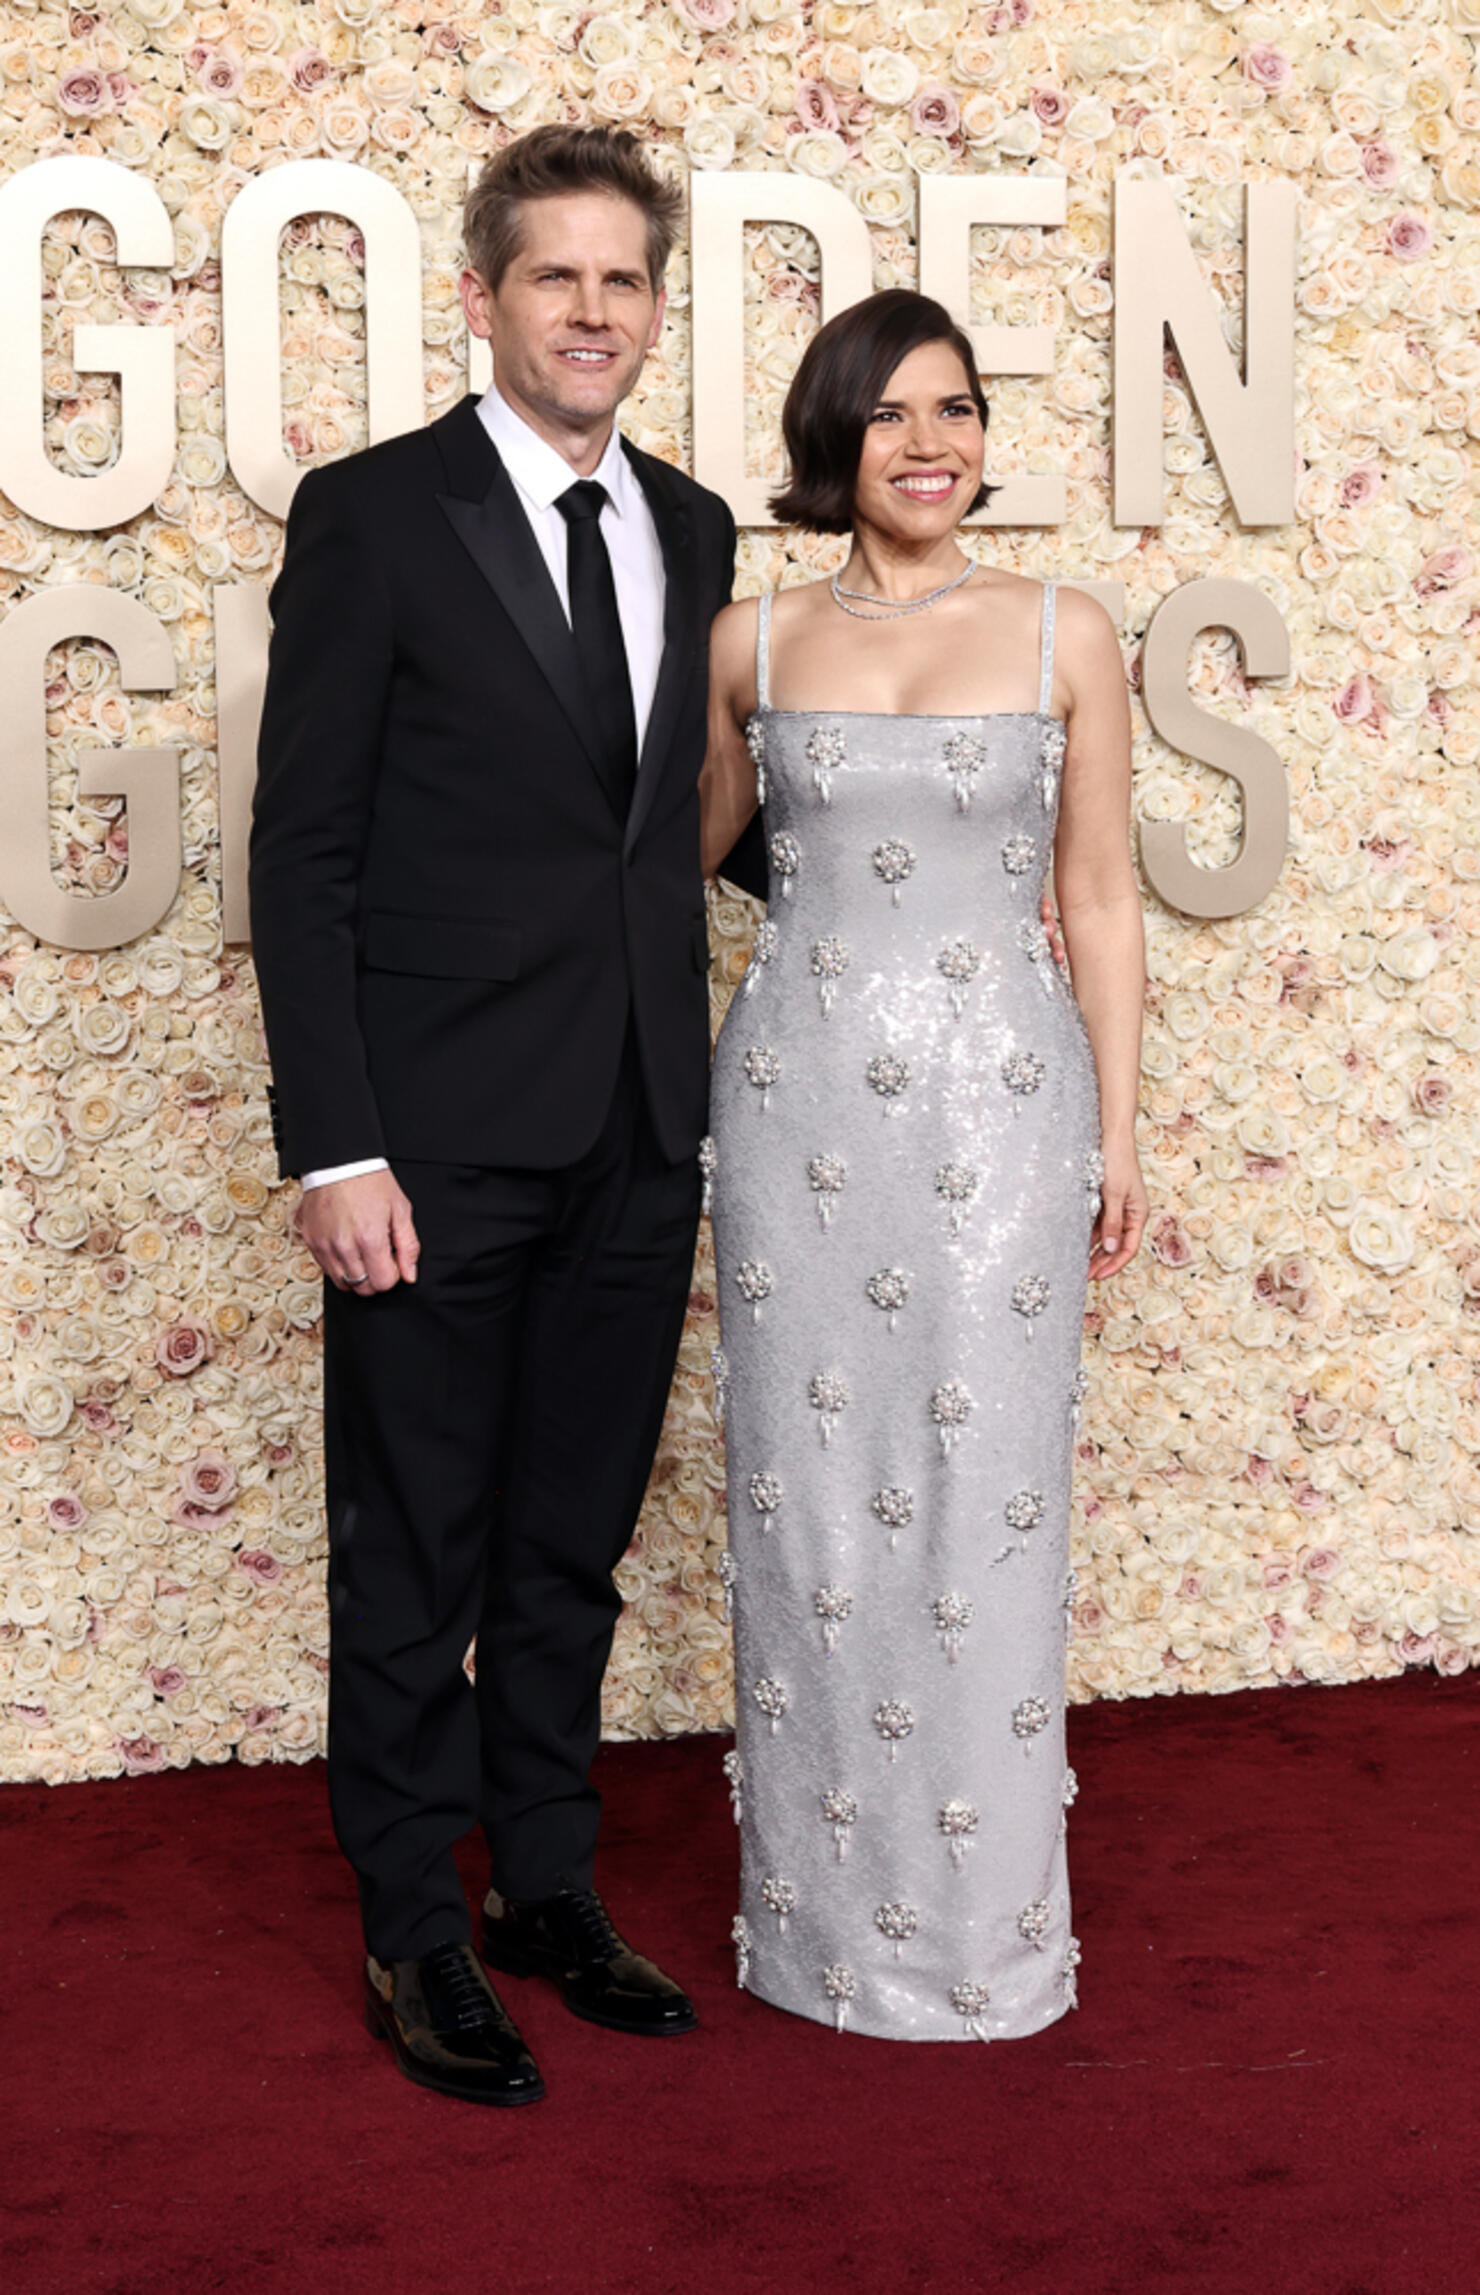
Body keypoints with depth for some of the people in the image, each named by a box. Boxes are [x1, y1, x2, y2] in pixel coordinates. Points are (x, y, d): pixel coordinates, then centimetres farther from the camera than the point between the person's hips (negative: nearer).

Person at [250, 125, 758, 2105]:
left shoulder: (691, 530, 11)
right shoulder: (372, 517, -6)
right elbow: (302, 851, -9)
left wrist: (693, 1098, 12)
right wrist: (335, 1149, -14)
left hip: (636, 1140, 5)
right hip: (441, 1141, -5)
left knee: (573, 1547, 15)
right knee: (417, 1557, 6)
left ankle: (551, 1886, 30)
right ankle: (416, 1935, 20)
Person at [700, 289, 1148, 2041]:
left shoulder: (1064, 636, 3)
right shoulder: (753, 642, 6)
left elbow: (1097, 900, 5)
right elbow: (692, 844, 22)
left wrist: (1118, 1135, 3)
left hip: (997, 1092, -1)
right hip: (800, 1089, 1)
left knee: (983, 1493, 1)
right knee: (809, 1492, 5)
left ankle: (980, 1916, 16)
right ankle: (821, 1906, 19)